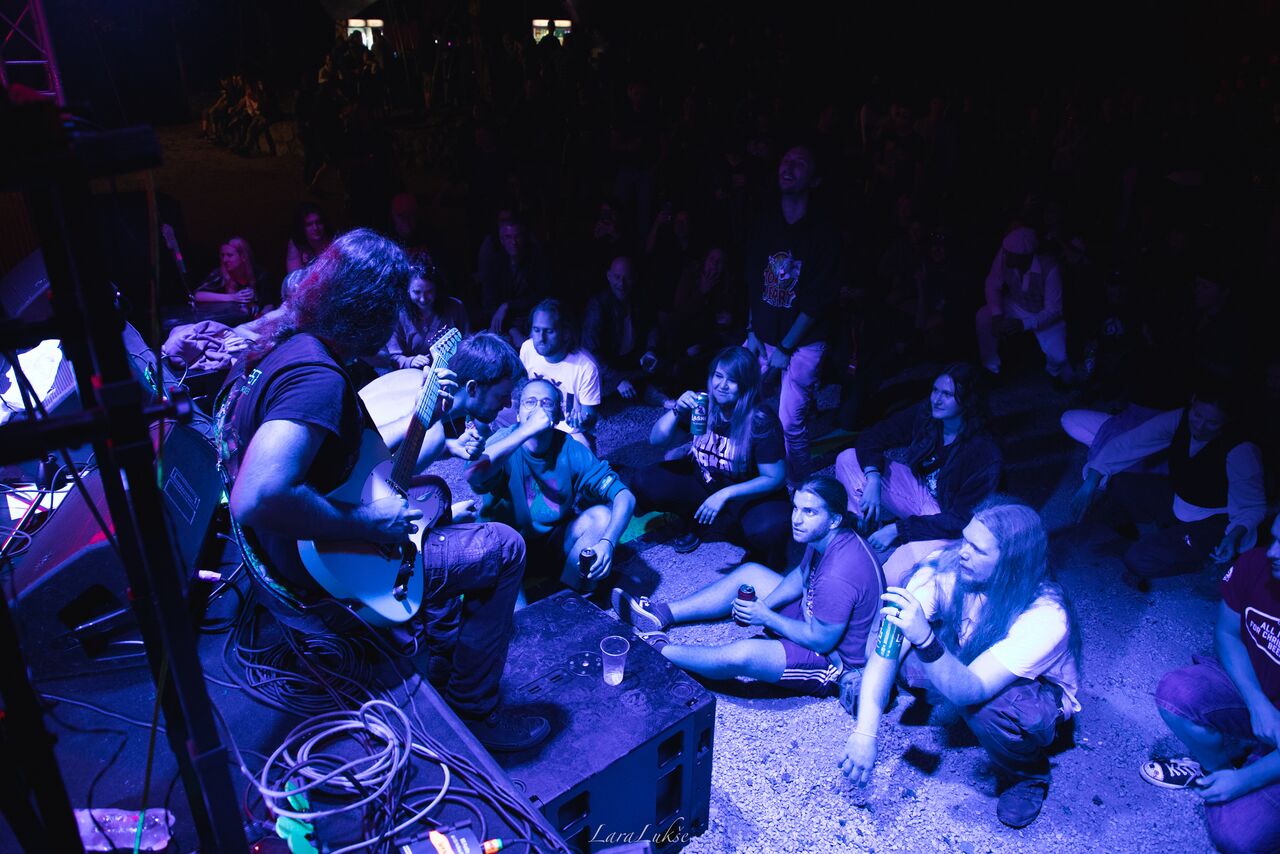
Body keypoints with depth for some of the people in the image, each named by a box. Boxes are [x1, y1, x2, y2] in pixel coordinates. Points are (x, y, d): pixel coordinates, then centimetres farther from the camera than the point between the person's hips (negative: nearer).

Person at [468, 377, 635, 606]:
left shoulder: (571, 450, -11)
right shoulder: (505, 441, -15)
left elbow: (625, 497, -16)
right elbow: (473, 475, -39)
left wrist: (607, 542, -35)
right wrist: (526, 430, -40)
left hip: (556, 543, 2)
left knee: (601, 515, -22)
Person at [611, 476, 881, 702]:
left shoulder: (837, 575, -36)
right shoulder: (824, 540, -6)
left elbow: (821, 640, -28)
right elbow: (800, 576, 9)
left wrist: (766, 617, -19)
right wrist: (763, 604, -7)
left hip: (834, 658, -10)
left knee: (743, 654, -31)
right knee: (750, 573, 10)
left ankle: (660, 650, -8)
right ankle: (663, 614, 11)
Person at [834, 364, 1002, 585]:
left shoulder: (985, 452, -26)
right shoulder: (925, 415, -12)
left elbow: (962, 519, -24)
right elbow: (872, 438, -8)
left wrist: (898, 528, -27)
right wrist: (873, 478, -27)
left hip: (947, 527, -7)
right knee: (848, 459, -13)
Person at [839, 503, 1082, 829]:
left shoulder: (1046, 617, -35)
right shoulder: (944, 568, -27)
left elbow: (969, 690, -43)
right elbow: (886, 646, -30)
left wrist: (925, 639, -61)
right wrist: (865, 732, -38)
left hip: (1040, 693, -3)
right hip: (962, 665, 3)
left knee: (989, 710, -37)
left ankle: (1028, 774, -2)